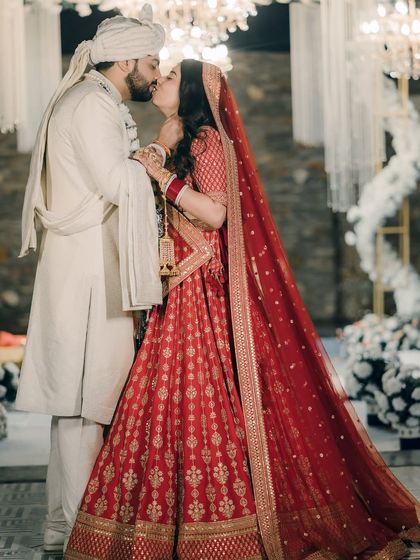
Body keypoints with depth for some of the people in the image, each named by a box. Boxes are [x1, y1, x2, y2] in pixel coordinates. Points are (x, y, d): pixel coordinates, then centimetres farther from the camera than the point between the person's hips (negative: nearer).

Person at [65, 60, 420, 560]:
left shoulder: (208, 140, -8)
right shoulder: (184, 143, 20)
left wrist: (163, 177, -18)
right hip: (177, 295, 9)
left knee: (204, 403, -9)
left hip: (204, 293, -9)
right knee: (179, 402, 7)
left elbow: (215, 213, -19)